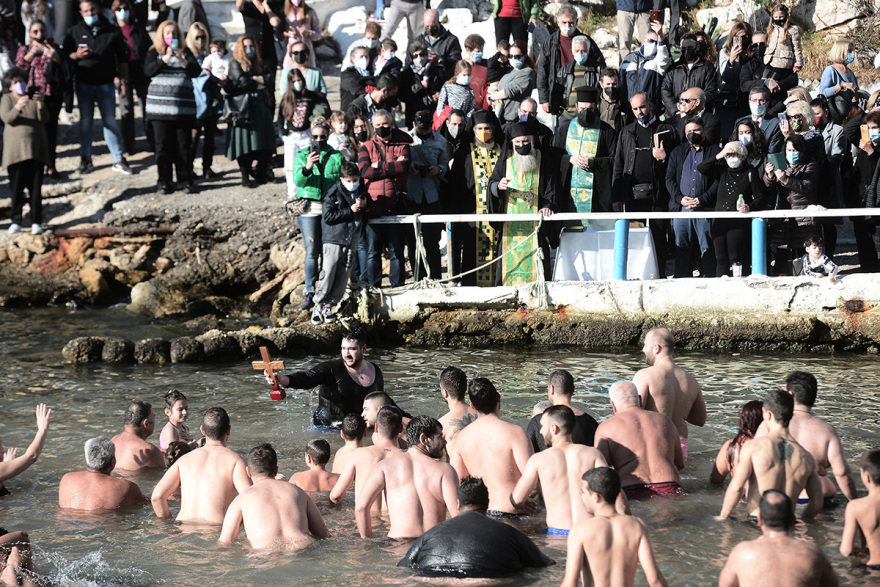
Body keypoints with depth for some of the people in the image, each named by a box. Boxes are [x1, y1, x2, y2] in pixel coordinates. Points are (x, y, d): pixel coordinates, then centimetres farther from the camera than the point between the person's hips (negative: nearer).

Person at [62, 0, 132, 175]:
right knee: (86, 121, 6)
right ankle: (85, 159, 13)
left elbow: (122, 59, 8)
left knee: (110, 121, 0)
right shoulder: (75, 31, 6)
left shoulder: (113, 32, 4)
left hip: (105, 83, -1)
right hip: (84, 83, 1)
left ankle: (118, 160, 6)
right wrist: (76, 55, -15)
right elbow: (64, 54, 6)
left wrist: (123, 80, 2)